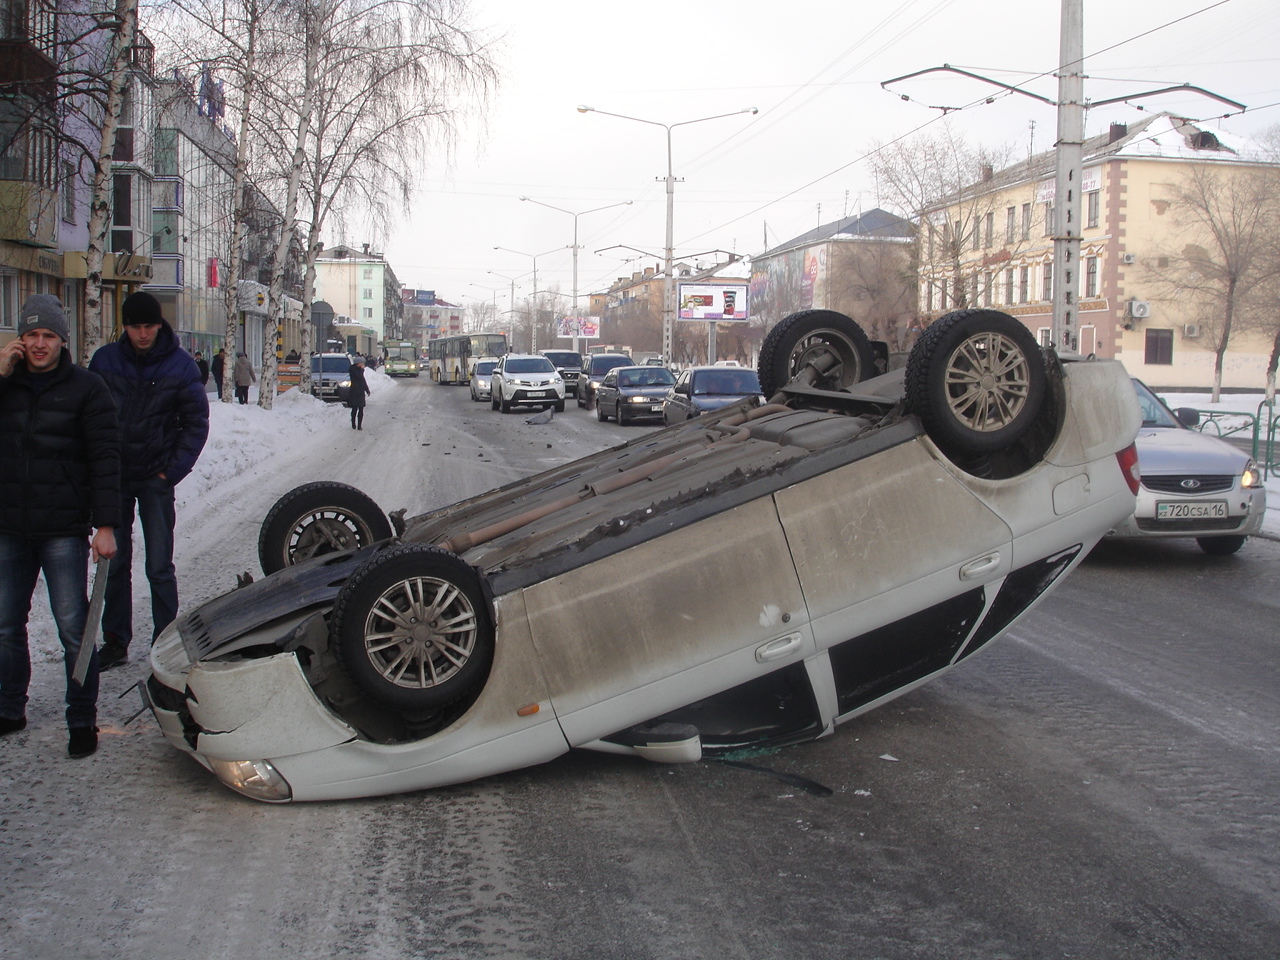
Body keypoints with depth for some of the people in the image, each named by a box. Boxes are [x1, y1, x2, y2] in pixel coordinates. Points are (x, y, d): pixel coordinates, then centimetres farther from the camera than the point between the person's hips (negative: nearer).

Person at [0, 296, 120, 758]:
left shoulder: (85, 387, -1)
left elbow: (105, 459, -5)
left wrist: (105, 525, -13)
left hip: (63, 531, -4)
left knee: (73, 629, -2)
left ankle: (82, 720, 8)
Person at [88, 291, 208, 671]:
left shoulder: (180, 365, -5)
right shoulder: (105, 359, -1)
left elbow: (196, 423, 0)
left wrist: (172, 471, -7)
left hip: (155, 479, -2)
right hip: (113, 477, 2)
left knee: (159, 567, 0)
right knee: (115, 563, 9)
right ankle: (115, 642, 17)